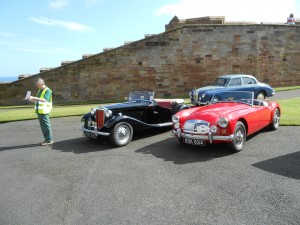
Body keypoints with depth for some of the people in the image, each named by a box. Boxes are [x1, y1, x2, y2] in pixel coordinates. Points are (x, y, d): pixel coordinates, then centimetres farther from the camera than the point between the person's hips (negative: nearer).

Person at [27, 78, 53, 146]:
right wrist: (31, 100, 6)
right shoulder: (40, 90, 18)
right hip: (39, 111, 9)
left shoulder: (47, 90, -9)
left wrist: (34, 98, -25)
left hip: (44, 111, -9)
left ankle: (49, 140, 2)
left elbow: (45, 100, -22)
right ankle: (47, 139, 19)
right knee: (43, 126, 11)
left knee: (46, 125, -4)